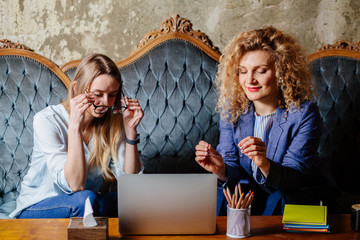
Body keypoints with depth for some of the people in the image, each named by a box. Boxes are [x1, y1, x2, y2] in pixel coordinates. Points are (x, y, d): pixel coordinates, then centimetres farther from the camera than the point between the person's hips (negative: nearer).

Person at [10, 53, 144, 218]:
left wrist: (130, 130, -19)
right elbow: (74, 185, -28)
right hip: (36, 208, -4)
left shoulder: (113, 121, -6)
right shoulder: (47, 120, -19)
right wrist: (75, 126, -35)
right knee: (84, 199, -35)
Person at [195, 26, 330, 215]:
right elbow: (235, 176, -4)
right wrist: (221, 170, -28)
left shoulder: (304, 113, -14)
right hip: (247, 193, 2)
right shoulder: (231, 110, -4)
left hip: (295, 197, -2)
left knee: (278, 200, -31)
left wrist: (265, 165, -38)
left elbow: (293, 179, -17)